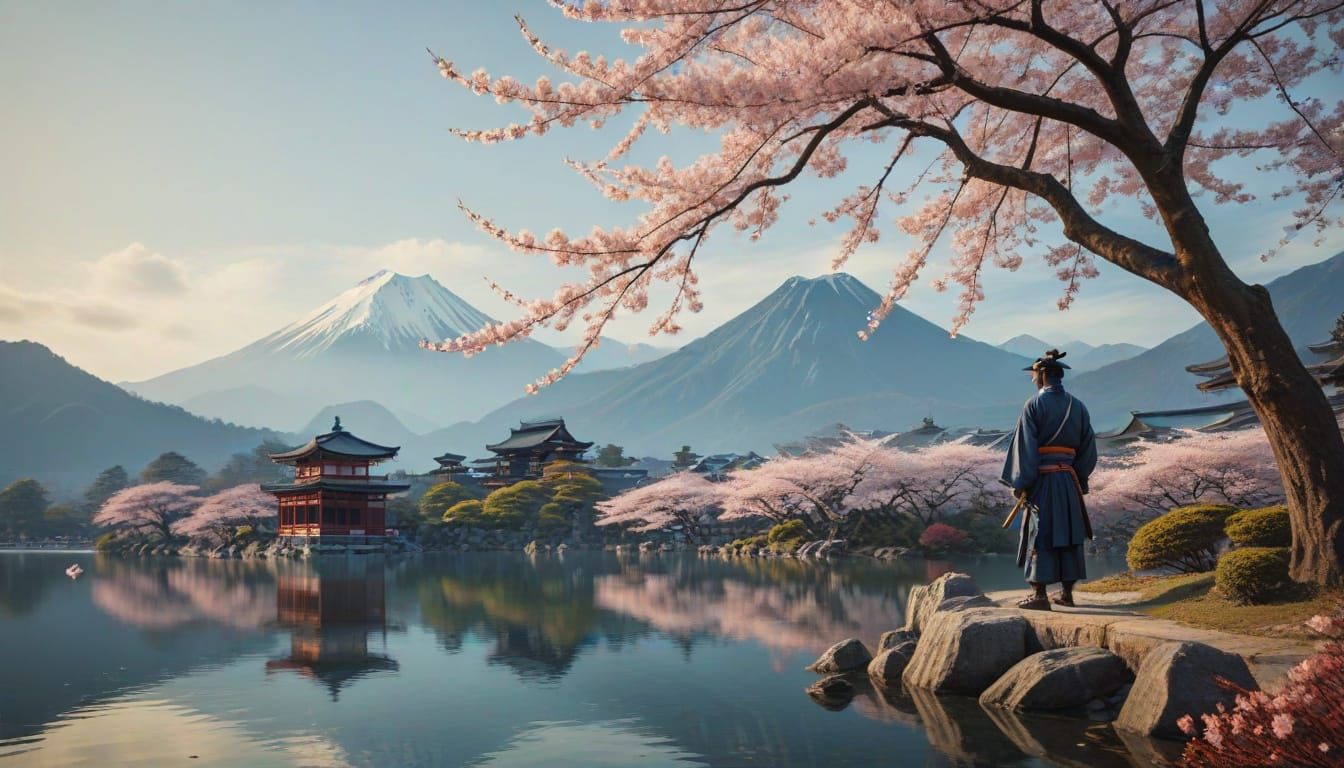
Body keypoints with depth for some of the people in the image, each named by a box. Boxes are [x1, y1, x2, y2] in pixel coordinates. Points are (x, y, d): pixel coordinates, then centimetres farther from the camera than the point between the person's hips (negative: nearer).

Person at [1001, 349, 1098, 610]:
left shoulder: (1034, 405, -9)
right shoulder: (1078, 407, 7)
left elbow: (1025, 447, -12)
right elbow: (1089, 450, 9)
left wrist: (1020, 483, -8)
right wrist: (1079, 479, 17)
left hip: (1041, 479, -5)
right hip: (1070, 481, 5)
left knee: (1040, 534, -2)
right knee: (1067, 532, 11)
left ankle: (1039, 594, -3)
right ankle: (1067, 592, 15)